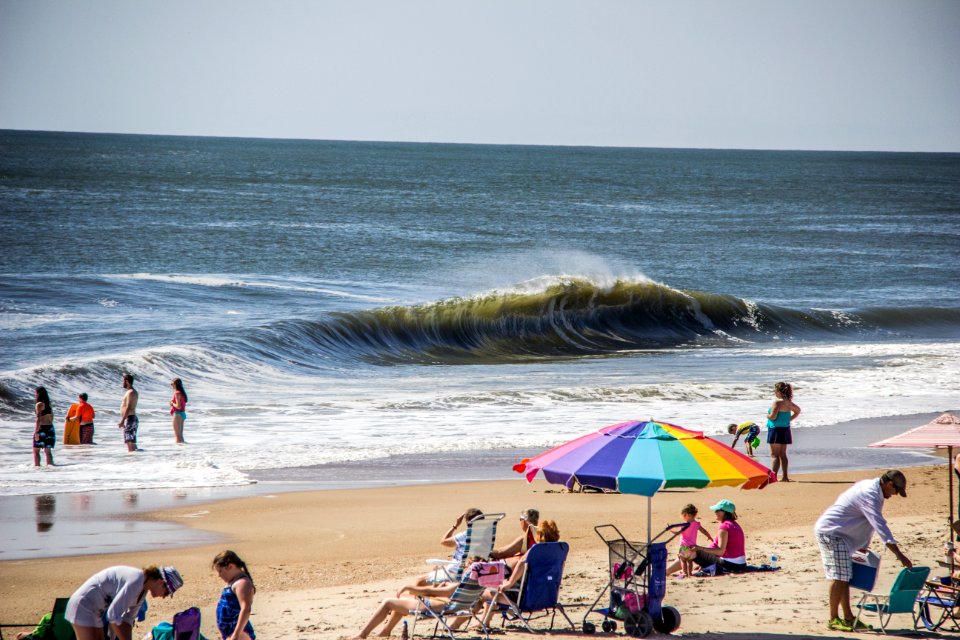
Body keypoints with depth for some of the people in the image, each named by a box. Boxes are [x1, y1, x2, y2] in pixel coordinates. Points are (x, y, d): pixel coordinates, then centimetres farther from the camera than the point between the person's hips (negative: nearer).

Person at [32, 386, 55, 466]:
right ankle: (49, 465, 10)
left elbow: (38, 419, -17)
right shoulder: (49, 404, 11)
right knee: (48, 450, 12)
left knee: (36, 450, 1)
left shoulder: (39, 404, -11)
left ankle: (37, 466, -6)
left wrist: (36, 432, -18)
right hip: (50, 429, 7)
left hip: (42, 429, -7)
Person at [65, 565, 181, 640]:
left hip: (94, 610, 11)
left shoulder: (143, 589, 8)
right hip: (84, 606, -11)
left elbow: (129, 617, 16)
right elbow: (113, 615, -27)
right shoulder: (136, 581, -24)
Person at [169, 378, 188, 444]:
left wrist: (172, 404, -6)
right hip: (183, 414, 9)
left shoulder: (177, 393, -16)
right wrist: (173, 403, 12)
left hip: (178, 414, -9)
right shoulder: (182, 393, 11)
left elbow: (178, 406, -22)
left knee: (177, 435, -5)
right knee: (180, 434, 15)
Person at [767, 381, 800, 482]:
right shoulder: (788, 402, 10)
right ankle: (785, 477, 15)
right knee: (783, 454, 13)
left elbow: (773, 417, -22)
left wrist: (767, 415, 0)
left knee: (775, 455, -7)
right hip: (785, 429, 8)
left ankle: (773, 476, -11)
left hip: (776, 430, -8)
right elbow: (797, 410, 25)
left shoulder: (777, 402, -17)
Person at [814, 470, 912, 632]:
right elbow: (880, 526, -30)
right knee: (839, 576, -11)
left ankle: (848, 618, 15)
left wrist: (863, 547, 20)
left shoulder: (870, 486, 11)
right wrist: (900, 556, -32)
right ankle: (833, 619, -8)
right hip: (831, 532, -11)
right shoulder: (870, 495, -23)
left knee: (845, 577, 11)